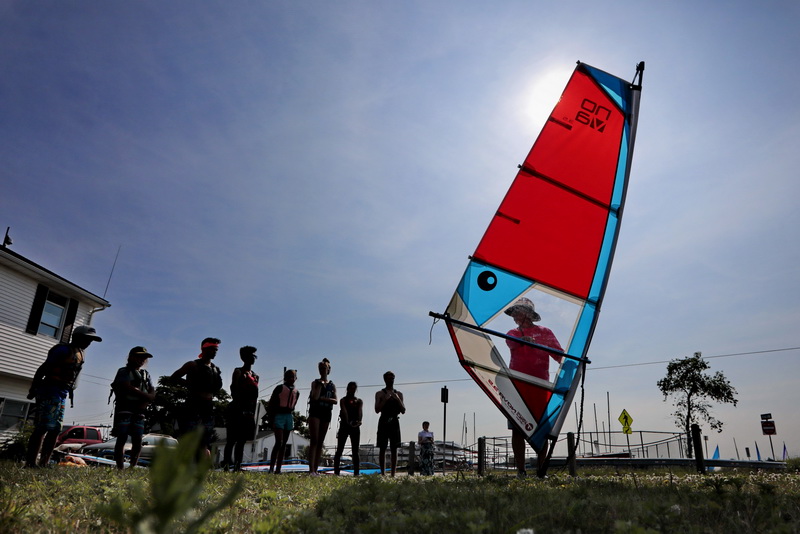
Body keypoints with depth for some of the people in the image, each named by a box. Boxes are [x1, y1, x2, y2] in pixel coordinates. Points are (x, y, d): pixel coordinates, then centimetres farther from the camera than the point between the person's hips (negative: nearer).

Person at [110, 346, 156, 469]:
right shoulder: (124, 371, 6)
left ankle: (132, 467, 5)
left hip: (139, 411, 5)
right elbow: (128, 388, -11)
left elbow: (152, 394, 11)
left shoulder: (146, 374, 20)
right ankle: (120, 467, -7)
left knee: (138, 441, -1)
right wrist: (145, 396, -8)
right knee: (122, 439, -7)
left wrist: (145, 402, -10)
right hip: (124, 408, -4)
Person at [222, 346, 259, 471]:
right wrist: (239, 406, -16)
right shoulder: (238, 371, 0)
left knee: (242, 440, 5)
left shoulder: (255, 376, 18)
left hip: (249, 411, 6)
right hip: (237, 409, -6)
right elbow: (234, 391, -8)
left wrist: (253, 413, 11)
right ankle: (226, 464, -5)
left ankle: (237, 466, 6)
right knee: (232, 439, -8)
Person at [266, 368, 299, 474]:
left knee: (284, 444, 5)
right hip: (279, 415, -6)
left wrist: (293, 421, 14)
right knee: (279, 442, -15)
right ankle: (271, 468, -14)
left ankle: (278, 469, 7)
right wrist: (270, 418, -8)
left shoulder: (296, 392, 14)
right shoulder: (280, 388, -2)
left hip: (289, 417, 6)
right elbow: (270, 404, -2)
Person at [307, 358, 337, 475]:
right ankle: (311, 470, -18)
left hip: (326, 414, 4)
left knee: (320, 442, 3)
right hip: (315, 412, -4)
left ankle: (316, 470, 5)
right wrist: (321, 382, -9)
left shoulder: (332, 385, 12)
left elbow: (335, 401, 0)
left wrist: (323, 398, -11)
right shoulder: (315, 383, 4)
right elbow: (315, 397, -13)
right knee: (314, 440, -13)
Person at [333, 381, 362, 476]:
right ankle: (336, 472, -2)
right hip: (344, 425, -3)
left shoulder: (359, 401, 15)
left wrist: (358, 421, -25)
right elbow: (344, 411, -11)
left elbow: (360, 412, -3)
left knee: (355, 451, 2)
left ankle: (356, 473, 3)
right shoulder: (343, 400, 7)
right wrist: (348, 422, -29)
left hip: (355, 426, 3)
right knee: (339, 450, -3)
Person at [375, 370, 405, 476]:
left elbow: (403, 411, 7)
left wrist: (397, 399, -7)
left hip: (394, 423, 2)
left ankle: (393, 474, 4)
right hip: (383, 422, -2)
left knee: (394, 449, 0)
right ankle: (382, 473, 4)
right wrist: (385, 399, -15)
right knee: (382, 448, -2)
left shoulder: (399, 394, 13)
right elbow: (377, 410, -5)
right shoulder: (379, 394, 6)